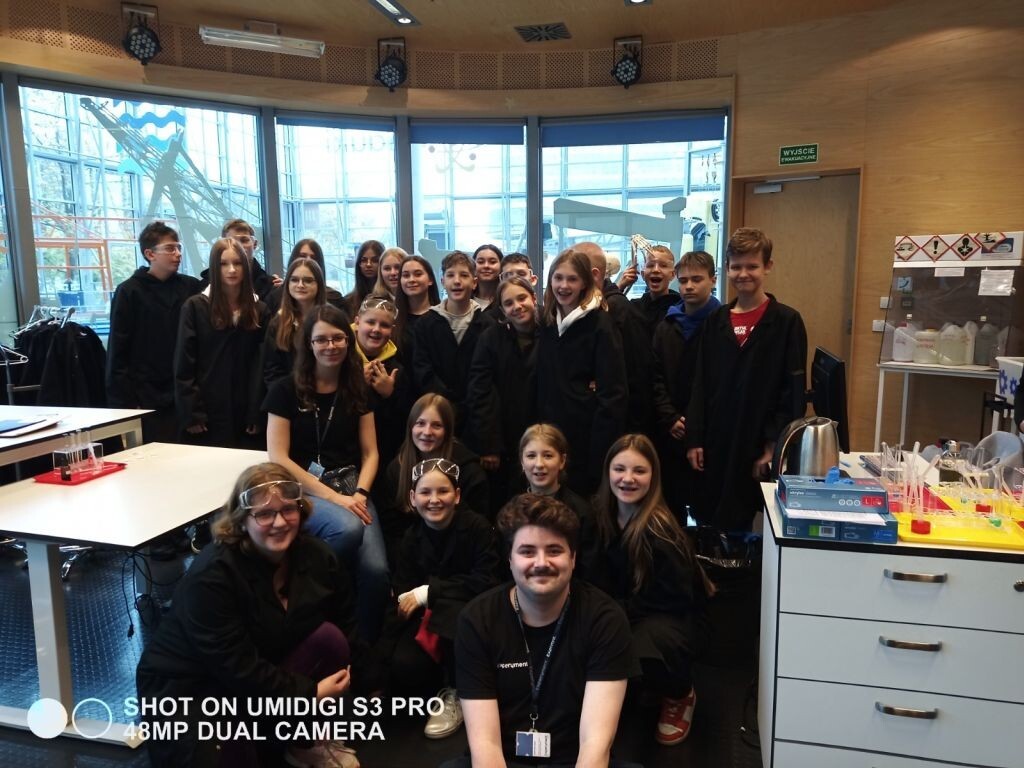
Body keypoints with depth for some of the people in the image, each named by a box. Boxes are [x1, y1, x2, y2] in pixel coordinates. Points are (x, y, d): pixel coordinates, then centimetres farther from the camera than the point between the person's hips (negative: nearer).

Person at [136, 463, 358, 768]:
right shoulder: (211, 576, -28)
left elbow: (344, 620, 2)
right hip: (188, 687, -6)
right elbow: (235, 669, -28)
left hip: (266, 670, 6)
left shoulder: (314, 555, -10)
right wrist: (310, 693, -24)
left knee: (329, 638, -20)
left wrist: (341, 678, -12)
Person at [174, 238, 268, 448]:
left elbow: (263, 364, 5)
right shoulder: (195, 306, 1)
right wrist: (190, 414, -9)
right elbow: (183, 365, -2)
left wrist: (258, 413, -2)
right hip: (208, 412, -2)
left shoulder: (259, 309, 8)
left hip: (247, 413, 2)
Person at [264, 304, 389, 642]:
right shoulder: (286, 390, -2)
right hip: (302, 490, -3)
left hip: (351, 487, 3)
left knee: (376, 570, -21)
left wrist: (360, 493, -11)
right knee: (348, 528, -35)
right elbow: (278, 458, -7)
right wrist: (334, 498, -15)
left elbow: (370, 453, 10)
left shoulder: (357, 389, 9)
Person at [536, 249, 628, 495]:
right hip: (550, 428, 6)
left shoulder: (600, 324, -8)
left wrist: (602, 443, -19)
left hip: (587, 433, -5)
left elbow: (612, 391, -13)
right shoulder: (547, 322, 10)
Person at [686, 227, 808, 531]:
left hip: (758, 447, -4)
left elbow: (794, 392, -6)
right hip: (714, 444, 4)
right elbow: (700, 385, 8)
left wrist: (774, 446, -11)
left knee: (742, 528, 4)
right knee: (707, 526, 10)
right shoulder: (715, 320, 8)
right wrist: (694, 439, 3)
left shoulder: (787, 321, -3)